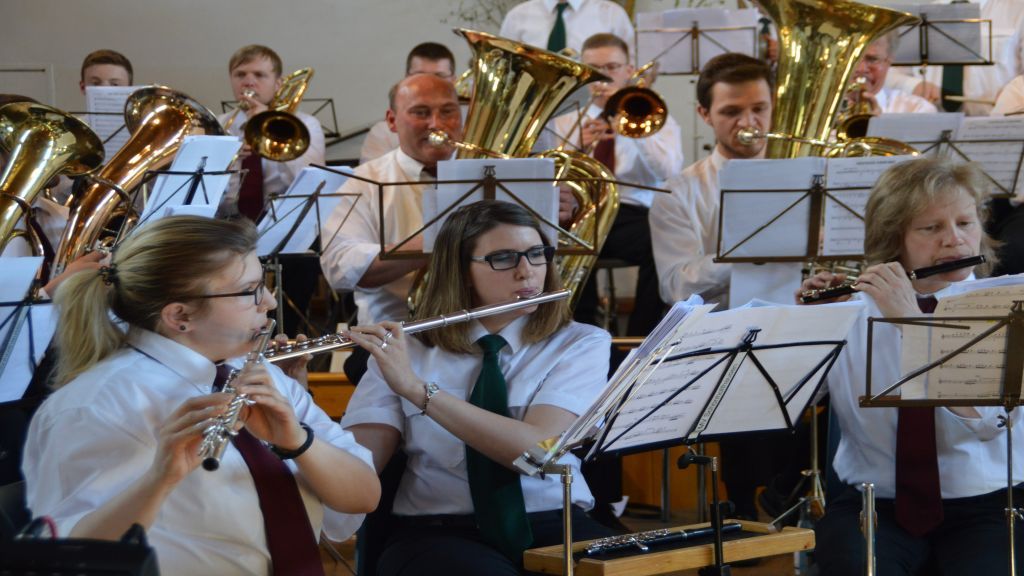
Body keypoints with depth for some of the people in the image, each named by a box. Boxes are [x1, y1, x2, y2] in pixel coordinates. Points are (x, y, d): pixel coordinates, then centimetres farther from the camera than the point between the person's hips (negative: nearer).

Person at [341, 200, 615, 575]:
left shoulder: (582, 344, 4)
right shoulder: (404, 350, 9)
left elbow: (536, 448, -14)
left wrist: (417, 389, -20)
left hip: (551, 526, 1)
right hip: (438, 532, -1)